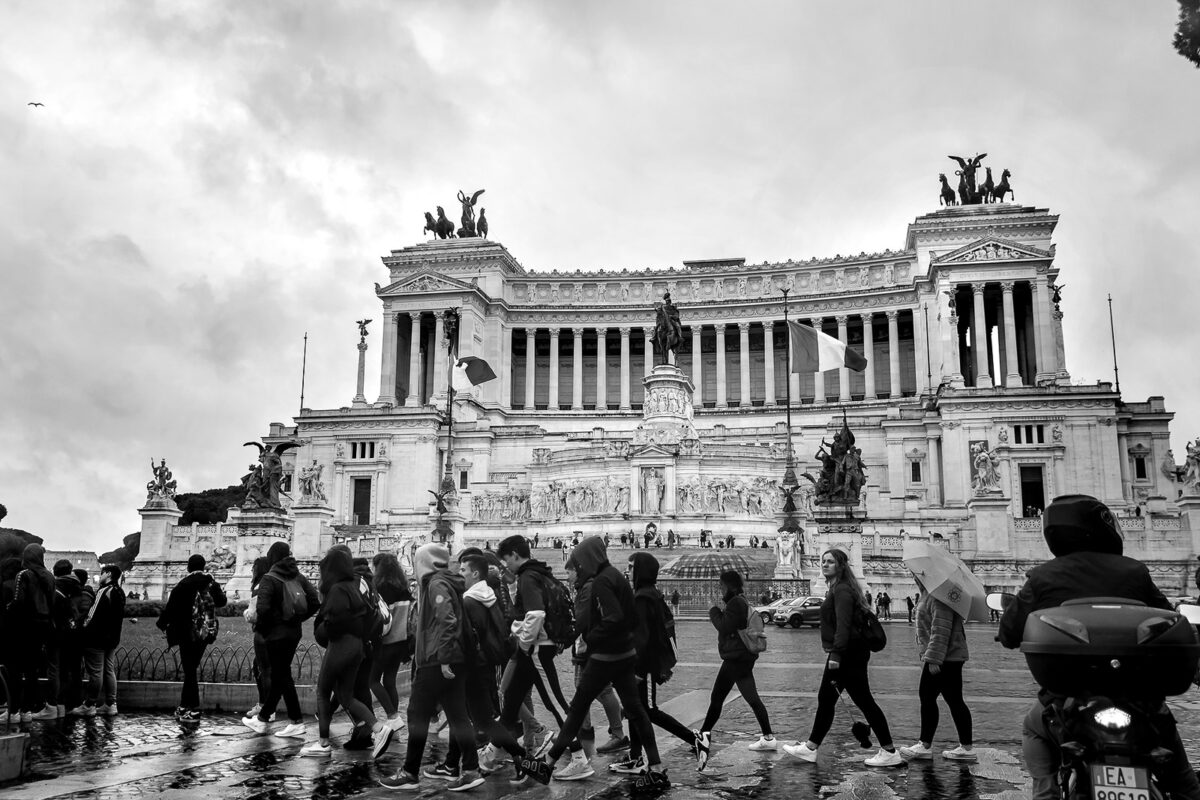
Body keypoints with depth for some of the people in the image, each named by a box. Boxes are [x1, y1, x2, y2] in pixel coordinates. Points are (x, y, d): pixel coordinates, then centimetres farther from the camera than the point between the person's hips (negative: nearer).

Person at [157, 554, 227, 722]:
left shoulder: (183, 584, -14)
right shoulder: (211, 582, 1)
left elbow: (171, 606, -13)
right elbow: (222, 602, 11)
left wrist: (162, 623, 1)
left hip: (187, 633, -5)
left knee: (189, 670, 0)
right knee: (192, 668, 17)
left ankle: (193, 711, -1)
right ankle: (184, 707, 23)